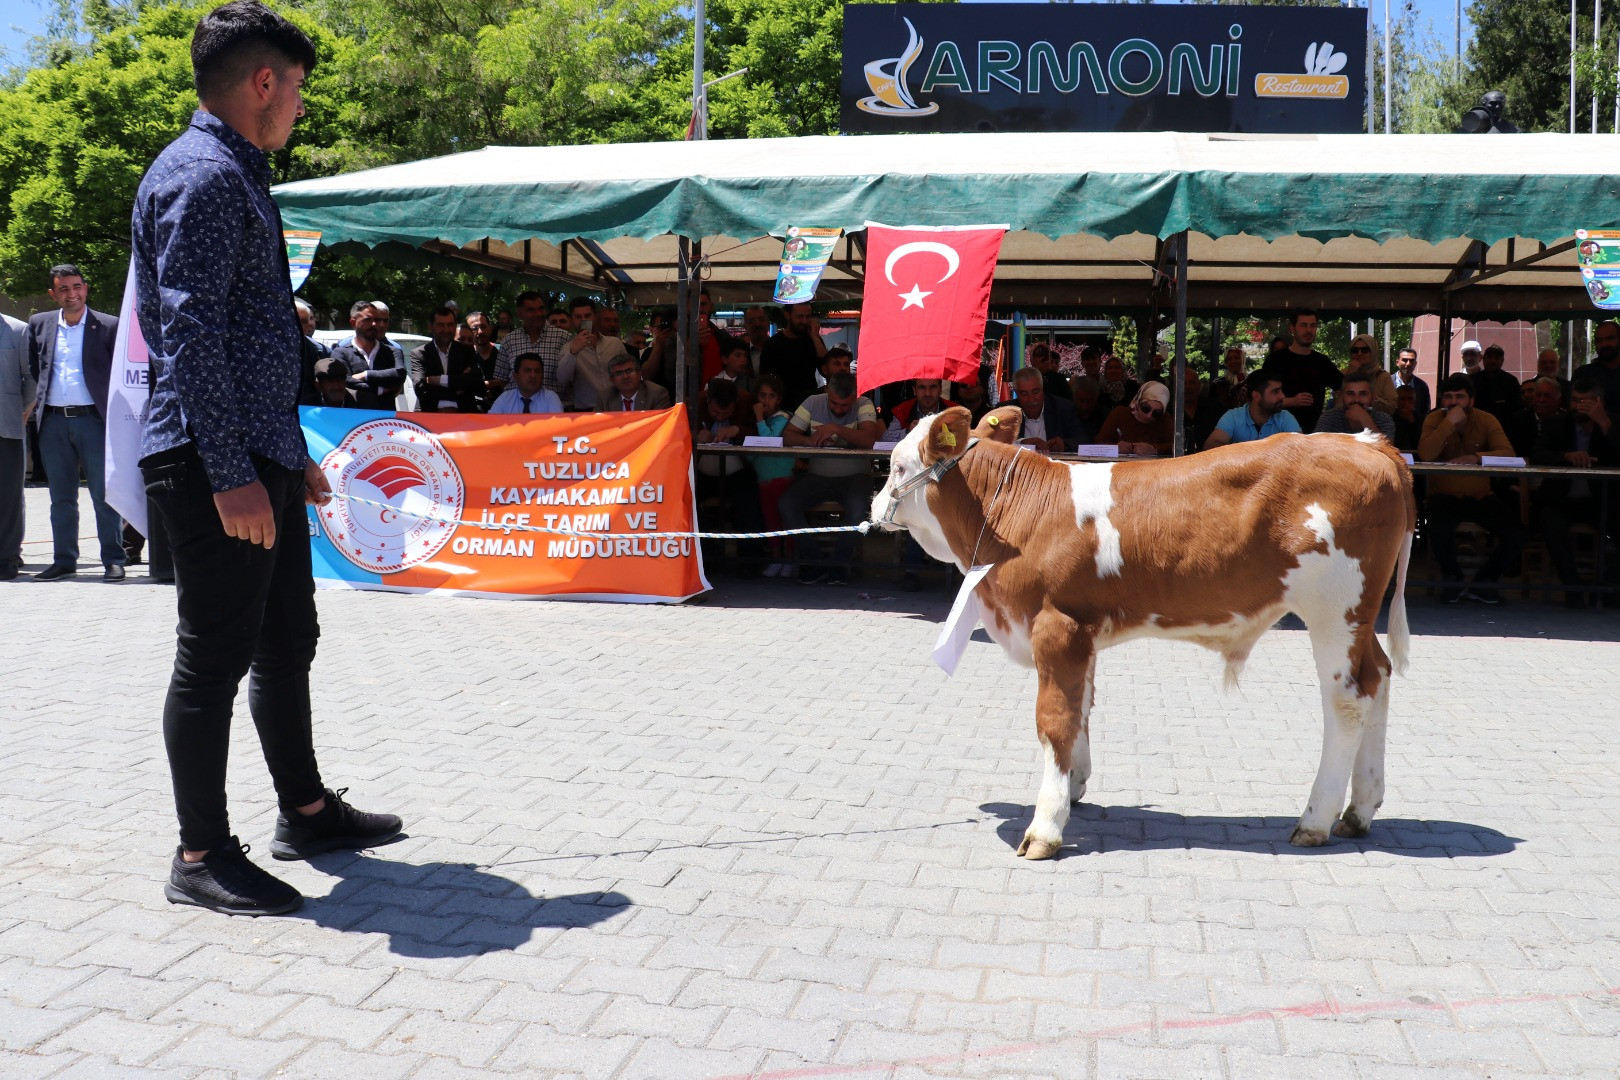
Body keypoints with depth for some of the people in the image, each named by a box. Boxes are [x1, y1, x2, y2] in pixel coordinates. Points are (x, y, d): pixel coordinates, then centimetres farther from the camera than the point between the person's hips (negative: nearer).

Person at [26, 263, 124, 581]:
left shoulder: (108, 327, -1)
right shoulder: (39, 324, 10)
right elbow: (32, 369, 21)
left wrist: (114, 411, -3)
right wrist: (39, 400, 11)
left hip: (94, 419, -4)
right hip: (53, 421, 4)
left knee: (104, 494, -3)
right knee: (61, 497, 10)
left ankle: (113, 560, 4)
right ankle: (64, 560, 17)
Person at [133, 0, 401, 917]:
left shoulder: (239, 178, 21)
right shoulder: (202, 175, -11)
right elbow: (189, 332, -20)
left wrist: (292, 453, 24)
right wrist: (230, 474, -25)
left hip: (263, 457, 10)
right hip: (216, 462, -10)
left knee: (288, 641, 16)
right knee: (217, 654, -4)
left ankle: (306, 811, 29)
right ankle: (202, 857, 6)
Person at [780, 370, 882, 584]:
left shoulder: (864, 406, -4)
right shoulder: (813, 403, 2)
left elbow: (868, 440, -22)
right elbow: (787, 435, -2)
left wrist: (836, 428, -29)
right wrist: (809, 440, -21)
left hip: (854, 476, -2)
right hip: (817, 475, 2)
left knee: (858, 506, -34)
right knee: (787, 504, -23)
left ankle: (841, 561, -8)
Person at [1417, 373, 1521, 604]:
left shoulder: (1486, 420, 1)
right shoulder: (1435, 419, -2)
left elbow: (1508, 453, -14)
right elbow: (1425, 455, -21)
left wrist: (1477, 457, -30)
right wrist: (1450, 422, -23)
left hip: (1480, 497, 2)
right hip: (1444, 496, -2)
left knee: (1515, 533, -19)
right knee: (1440, 529, -33)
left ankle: (1482, 583, 5)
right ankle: (1453, 579, -2)